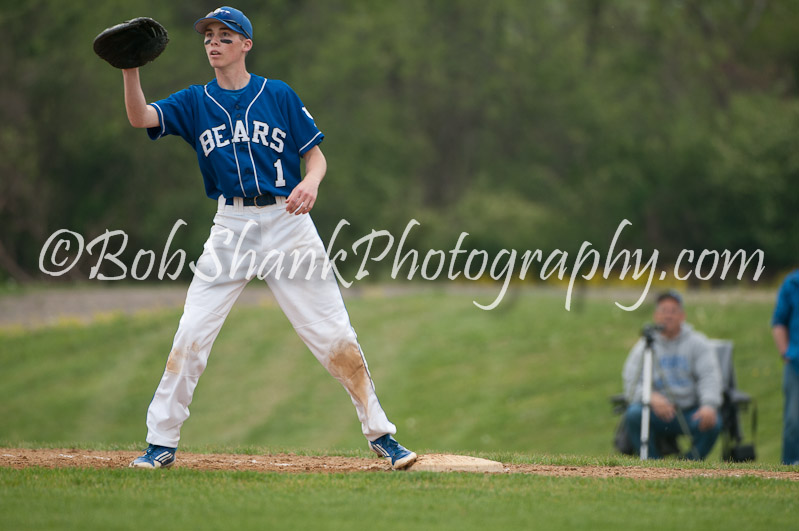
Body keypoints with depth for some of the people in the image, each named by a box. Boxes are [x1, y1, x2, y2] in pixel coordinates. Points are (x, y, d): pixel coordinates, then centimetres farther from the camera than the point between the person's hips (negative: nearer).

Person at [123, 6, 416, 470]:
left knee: (333, 333, -3)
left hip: (286, 220, -1)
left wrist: (310, 182, -18)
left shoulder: (279, 96, 5)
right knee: (191, 334, -6)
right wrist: (131, 70, -24)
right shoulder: (195, 102, 8)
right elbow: (141, 117, -7)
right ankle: (162, 443, 2)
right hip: (232, 226, 1)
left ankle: (380, 433, 6)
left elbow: (316, 154, 5)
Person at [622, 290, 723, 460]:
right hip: (659, 413, 1)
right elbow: (631, 383, -3)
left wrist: (709, 405, -28)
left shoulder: (698, 343, 7)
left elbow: (709, 376, -7)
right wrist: (652, 397, -26)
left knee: (712, 422, -32)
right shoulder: (644, 346, 7)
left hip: (690, 412, 0)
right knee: (634, 413, -30)